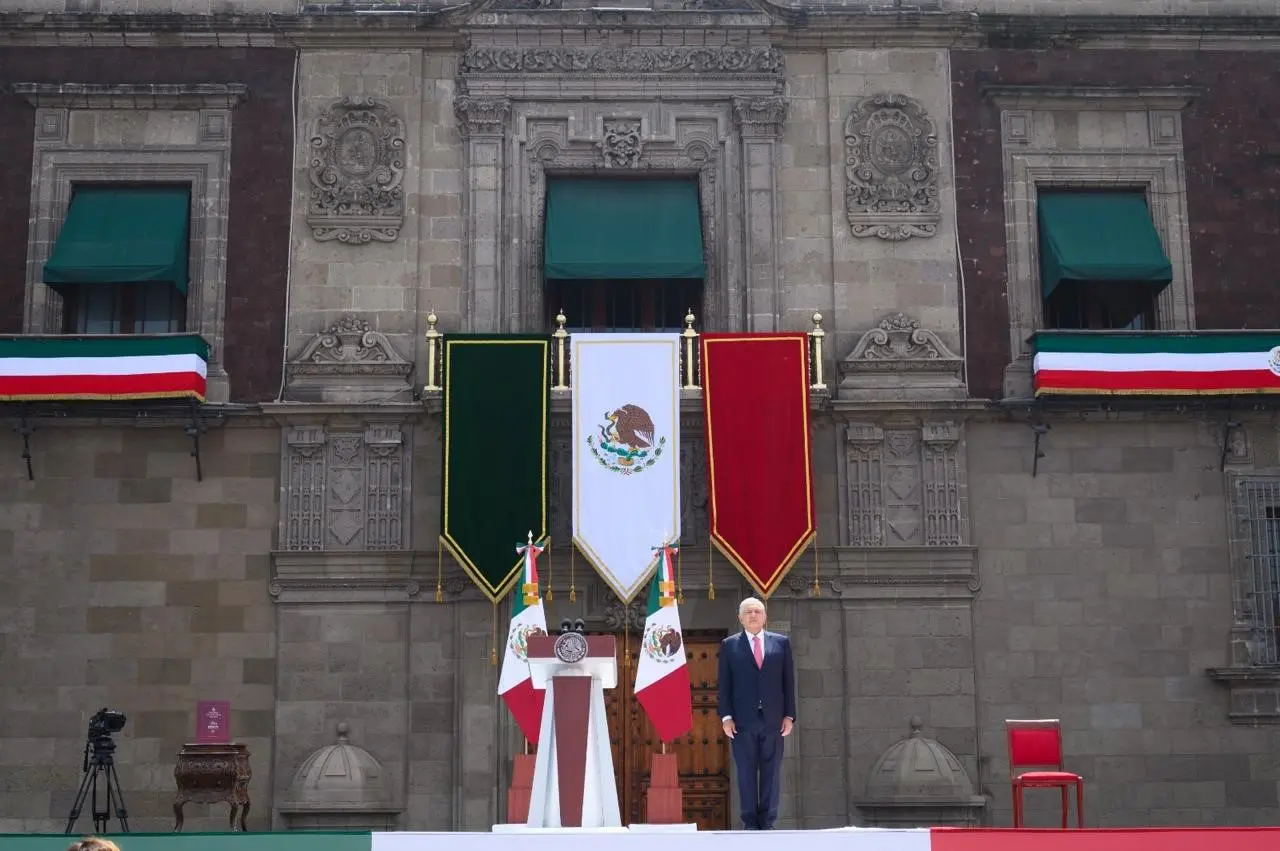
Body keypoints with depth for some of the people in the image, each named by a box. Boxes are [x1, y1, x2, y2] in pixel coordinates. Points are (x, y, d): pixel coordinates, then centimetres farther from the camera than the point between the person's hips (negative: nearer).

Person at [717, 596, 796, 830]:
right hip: (743, 721, -1)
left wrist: (789, 715, 1)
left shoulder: (781, 643, 10)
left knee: (771, 773, 2)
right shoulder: (729, 645, 7)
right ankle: (750, 822, 6)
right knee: (746, 773, 1)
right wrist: (726, 717, -4)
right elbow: (724, 684, 4)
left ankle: (767, 822, 8)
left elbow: (788, 681, 8)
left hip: (773, 720, 1)